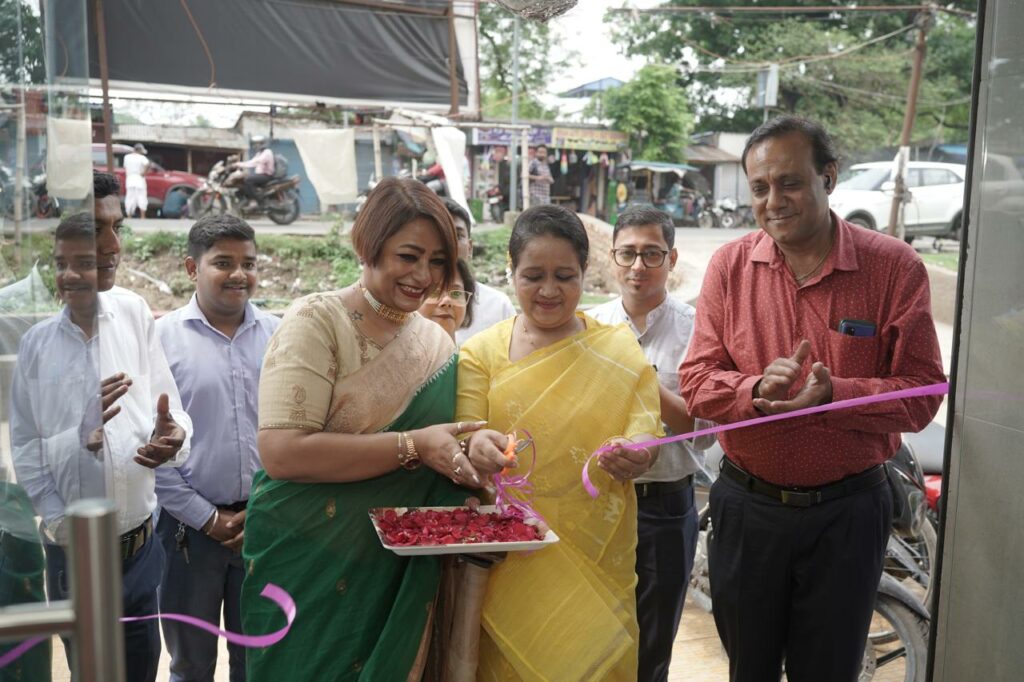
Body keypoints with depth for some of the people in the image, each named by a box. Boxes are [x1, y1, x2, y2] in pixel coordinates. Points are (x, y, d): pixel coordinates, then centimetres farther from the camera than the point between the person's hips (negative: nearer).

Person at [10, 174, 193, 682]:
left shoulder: (134, 315, -5)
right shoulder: (34, 341, -2)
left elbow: (172, 415, -5)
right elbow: (23, 449, -2)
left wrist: (171, 437, -25)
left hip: (140, 542, 0)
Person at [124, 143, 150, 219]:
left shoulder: (127, 157, 7)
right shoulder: (141, 157, -8)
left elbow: (125, 168, 10)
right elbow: (147, 164, -25)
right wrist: (144, 172, -14)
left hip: (129, 181, 4)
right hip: (139, 180, -4)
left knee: (130, 200, 8)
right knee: (142, 199, 2)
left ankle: (129, 217, 9)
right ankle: (142, 217, -1)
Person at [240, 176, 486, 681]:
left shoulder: (437, 343, 6)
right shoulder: (318, 322, -12)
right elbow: (281, 453, -23)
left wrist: (471, 456, -6)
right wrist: (413, 446, -22)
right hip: (312, 573, -5)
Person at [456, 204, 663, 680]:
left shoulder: (619, 351, 2)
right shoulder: (482, 351, 0)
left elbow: (644, 438, -5)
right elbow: (465, 441, -7)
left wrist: (633, 457, -28)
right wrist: (476, 447, -30)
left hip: (595, 564, 0)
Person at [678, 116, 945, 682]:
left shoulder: (894, 267, -9)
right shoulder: (730, 265, -3)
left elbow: (921, 394, -11)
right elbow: (696, 380, -5)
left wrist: (830, 395, -27)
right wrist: (756, 391, -25)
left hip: (846, 512, -2)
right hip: (745, 504, 2)